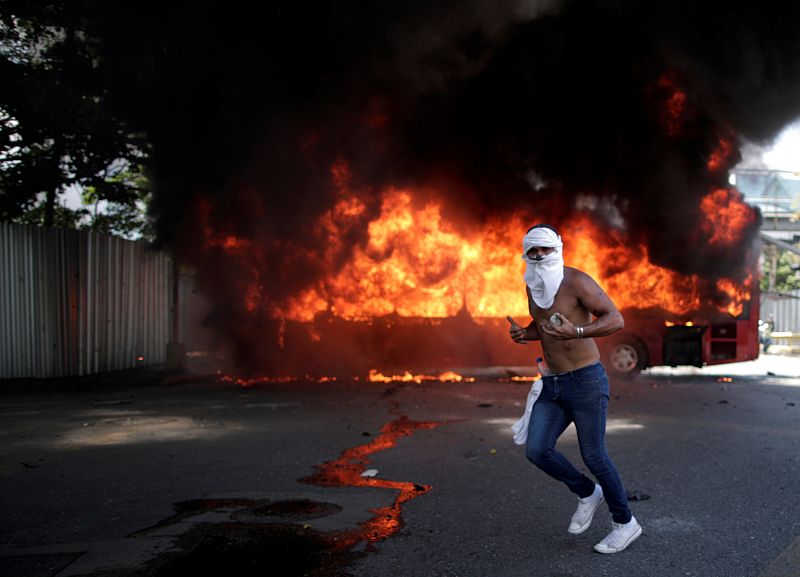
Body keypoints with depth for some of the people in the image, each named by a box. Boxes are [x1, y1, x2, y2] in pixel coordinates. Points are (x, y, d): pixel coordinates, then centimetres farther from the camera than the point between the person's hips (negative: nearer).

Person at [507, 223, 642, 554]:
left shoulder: (576, 281, -13)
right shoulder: (533, 287, 9)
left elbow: (616, 319, -19)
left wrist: (576, 332, -34)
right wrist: (524, 334, 3)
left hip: (586, 381, -7)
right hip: (552, 384, 7)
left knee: (593, 456, 0)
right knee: (536, 450, -4)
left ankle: (626, 523, 22)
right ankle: (587, 493, 22)